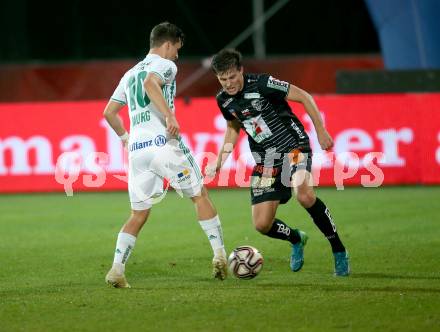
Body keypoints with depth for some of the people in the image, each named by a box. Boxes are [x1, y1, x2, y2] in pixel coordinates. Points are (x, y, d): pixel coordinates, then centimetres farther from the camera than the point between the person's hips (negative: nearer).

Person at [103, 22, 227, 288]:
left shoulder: (130, 74, 23)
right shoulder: (165, 65, 1)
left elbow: (109, 112, 23)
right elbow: (150, 82, -22)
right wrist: (170, 116, -28)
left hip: (136, 148, 6)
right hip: (163, 142, -6)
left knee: (139, 214, 9)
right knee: (200, 195, 8)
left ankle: (117, 269, -6)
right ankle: (220, 255, 4)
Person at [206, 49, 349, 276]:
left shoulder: (261, 84, -17)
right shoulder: (223, 100, 2)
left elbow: (304, 97, -10)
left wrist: (320, 131, -13)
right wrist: (219, 162, 12)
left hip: (293, 146, -6)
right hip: (265, 160, 6)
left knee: (304, 195, -34)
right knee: (262, 225, -3)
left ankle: (339, 251, -17)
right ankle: (297, 240, 32)